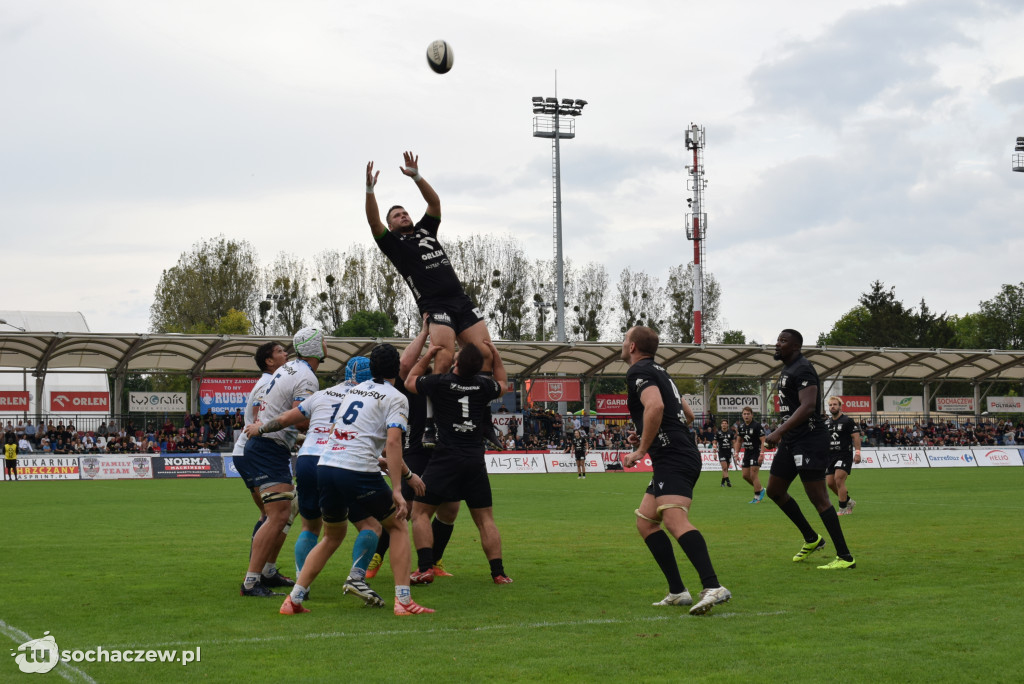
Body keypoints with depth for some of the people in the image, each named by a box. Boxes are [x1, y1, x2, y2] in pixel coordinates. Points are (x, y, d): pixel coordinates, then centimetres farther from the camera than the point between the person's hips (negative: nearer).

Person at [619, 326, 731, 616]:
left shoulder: (638, 372, -6)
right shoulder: (659, 372, 24)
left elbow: (655, 406, -25)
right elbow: (687, 415, 29)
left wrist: (642, 449, -16)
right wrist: (646, 436, 26)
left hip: (672, 459, -11)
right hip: (683, 455, 11)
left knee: (674, 519, -25)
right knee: (645, 521, 14)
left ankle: (713, 587, -40)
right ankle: (677, 592, 10)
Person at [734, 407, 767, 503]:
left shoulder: (757, 426, -14)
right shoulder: (740, 427, 7)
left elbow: (763, 441, -16)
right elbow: (739, 441, 18)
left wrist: (761, 454, -25)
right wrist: (736, 453, 9)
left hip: (756, 453, -8)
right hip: (747, 453, 8)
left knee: (754, 475, -12)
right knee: (745, 475, 7)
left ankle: (757, 497, -4)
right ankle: (760, 489, 25)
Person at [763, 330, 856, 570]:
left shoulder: (802, 369, -14)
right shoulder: (787, 370, 18)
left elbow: (808, 406, -26)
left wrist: (779, 432, -31)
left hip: (809, 441, -11)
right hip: (791, 442, 11)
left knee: (818, 498, -11)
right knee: (775, 490, 14)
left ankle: (845, 557, -7)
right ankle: (811, 539, 26)